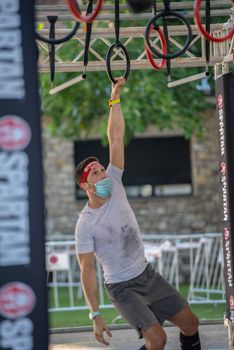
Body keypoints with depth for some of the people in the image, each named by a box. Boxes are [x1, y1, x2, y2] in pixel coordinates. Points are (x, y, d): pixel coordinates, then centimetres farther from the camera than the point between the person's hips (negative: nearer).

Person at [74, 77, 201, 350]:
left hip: (148, 274, 6)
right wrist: (95, 316, -19)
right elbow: (87, 271, -16)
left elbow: (116, 140, -7)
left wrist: (115, 98, -12)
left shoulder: (114, 185, -3)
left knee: (190, 323, 8)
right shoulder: (86, 225, -17)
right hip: (123, 287, -6)